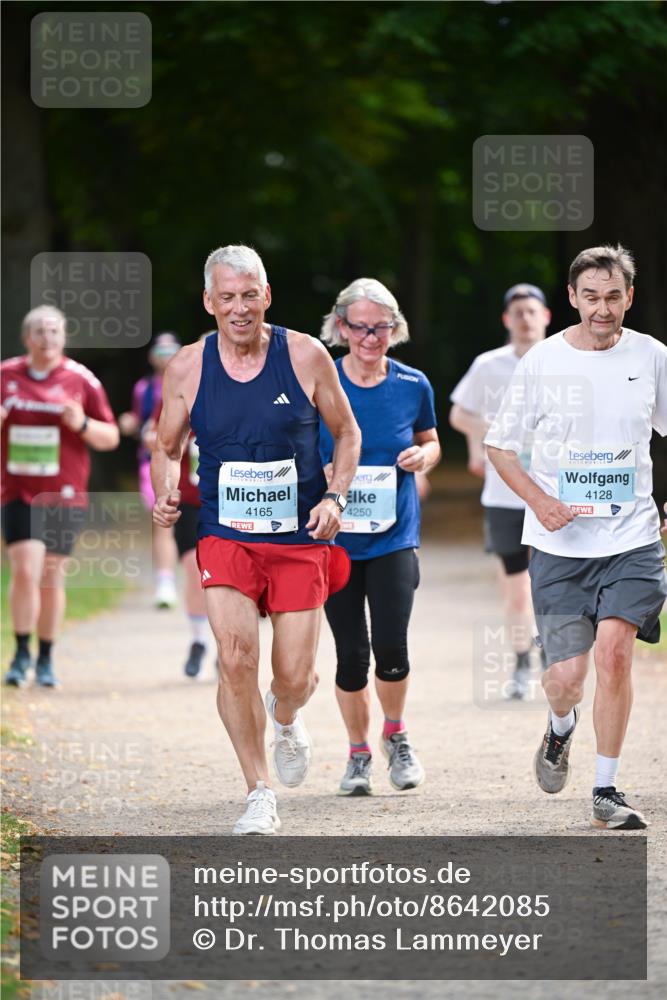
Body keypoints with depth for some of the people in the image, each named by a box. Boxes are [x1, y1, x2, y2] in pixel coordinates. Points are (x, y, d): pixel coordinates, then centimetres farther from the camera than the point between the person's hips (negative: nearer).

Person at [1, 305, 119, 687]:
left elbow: (111, 438, 3)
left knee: (52, 577, 6)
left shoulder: (81, 380, 0)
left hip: (65, 496, 0)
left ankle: (46, 660, 21)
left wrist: (82, 424, -16)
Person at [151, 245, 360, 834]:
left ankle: (286, 717, 40)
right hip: (225, 537, 0)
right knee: (236, 657, -19)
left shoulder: (305, 356, -4)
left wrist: (335, 497, -8)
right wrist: (165, 495, -8)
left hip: (302, 539, 0)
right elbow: (168, 448, 13)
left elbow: (347, 434, 7)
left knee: (296, 678, -1)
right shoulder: (187, 369, -1)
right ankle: (260, 794, -4)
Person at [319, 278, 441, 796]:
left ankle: (396, 734, 16)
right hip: (335, 537, 0)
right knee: (351, 654, 1)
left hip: (394, 536, 0)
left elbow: (431, 442, 17)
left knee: (391, 647, -12)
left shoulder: (414, 385, 1)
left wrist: (423, 455, -5)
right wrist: (320, 473, -15)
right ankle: (359, 753, 22)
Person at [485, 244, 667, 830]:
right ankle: (561, 728, 34)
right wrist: (538, 499, -11)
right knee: (567, 674, -4)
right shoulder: (542, 362, -3)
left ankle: (607, 789, -3)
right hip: (560, 541, 0)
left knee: (614, 648, -17)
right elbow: (500, 445, 5)